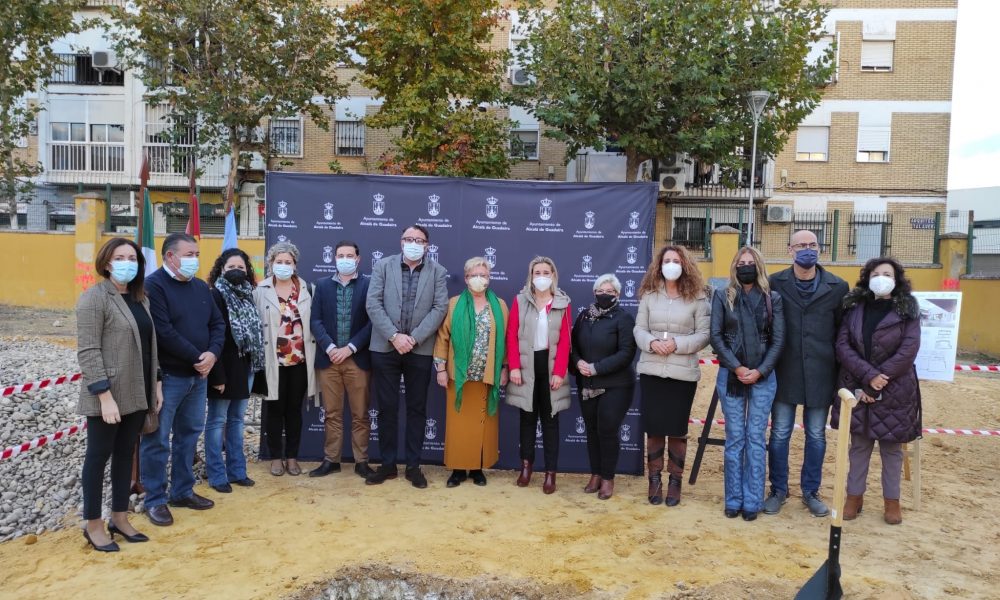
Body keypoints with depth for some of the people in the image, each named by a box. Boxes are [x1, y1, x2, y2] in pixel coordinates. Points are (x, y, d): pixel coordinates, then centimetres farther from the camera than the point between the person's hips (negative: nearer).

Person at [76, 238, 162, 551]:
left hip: (137, 393, 7)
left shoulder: (140, 298, 11)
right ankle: (93, 525, 19)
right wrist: (105, 396, -21)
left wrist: (156, 383, 11)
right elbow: (87, 351, -16)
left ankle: (120, 518, 26)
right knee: (99, 456, 6)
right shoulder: (94, 298, -12)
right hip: (107, 396, -7)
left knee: (125, 455, 14)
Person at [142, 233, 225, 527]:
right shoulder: (153, 286, -12)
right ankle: (155, 500, 14)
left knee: (189, 435, 16)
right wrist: (198, 357, -15)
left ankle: (183, 491, 29)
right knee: (157, 440, 2)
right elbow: (164, 333, -20)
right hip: (166, 377, -7)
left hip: (198, 375, 8)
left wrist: (212, 353, -10)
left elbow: (218, 323, 9)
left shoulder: (200, 287, 11)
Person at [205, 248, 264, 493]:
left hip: (245, 366, 7)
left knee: (237, 419, 13)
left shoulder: (247, 294, 10)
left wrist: (255, 364, 5)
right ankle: (217, 475, 10)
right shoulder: (216, 295, -10)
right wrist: (217, 375, -19)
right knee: (217, 421, 3)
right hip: (225, 367, -7)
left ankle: (237, 470, 22)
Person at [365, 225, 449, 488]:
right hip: (385, 348, 0)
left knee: (417, 409, 7)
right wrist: (394, 336, -14)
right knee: (386, 408, 6)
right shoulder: (383, 266, 3)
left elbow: (439, 308, -5)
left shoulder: (438, 272, 3)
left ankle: (413, 465, 17)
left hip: (420, 350, 0)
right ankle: (387, 464, 18)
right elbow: (373, 304, -4)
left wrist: (414, 339, -14)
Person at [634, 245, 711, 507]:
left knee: (677, 429, 6)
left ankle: (675, 480, 21)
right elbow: (639, 329, 4)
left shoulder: (697, 297, -2)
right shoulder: (649, 295, 5)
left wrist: (677, 344, -17)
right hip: (651, 370, 2)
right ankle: (655, 478, 22)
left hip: (683, 373, -2)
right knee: (653, 427, 8)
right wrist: (652, 343, -16)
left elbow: (704, 335, -5)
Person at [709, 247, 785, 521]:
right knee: (735, 438, 5)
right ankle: (734, 499, 13)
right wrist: (736, 367, -11)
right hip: (730, 375, 0)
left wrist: (760, 371, -10)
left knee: (756, 439, 3)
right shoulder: (723, 296, 3)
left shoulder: (773, 299, 4)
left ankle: (752, 501, 10)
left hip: (763, 377, 0)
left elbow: (778, 340, 1)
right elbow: (716, 336, -1)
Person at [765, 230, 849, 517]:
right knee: (779, 434, 7)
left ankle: (811, 492, 27)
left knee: (816, 436, 11)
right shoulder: (775, 283, -3)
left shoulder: (837, 287, -1)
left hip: (820, 374, 1)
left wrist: (840, 369, 2)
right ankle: (778, 490, 23)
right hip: (784, 372, 0)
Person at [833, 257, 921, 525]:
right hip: (857, 387, 2)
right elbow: (842, 345, -5)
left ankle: (891, 500, 23)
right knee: (859, 443, 10)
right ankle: (854, 496, 21)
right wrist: (869, 375, -17)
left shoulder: (908, 310, -3)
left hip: (895, 390, -1)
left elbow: (908, 350, -11)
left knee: (891, 446, 9)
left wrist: (880, 379, -16)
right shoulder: (854, 308, 2)